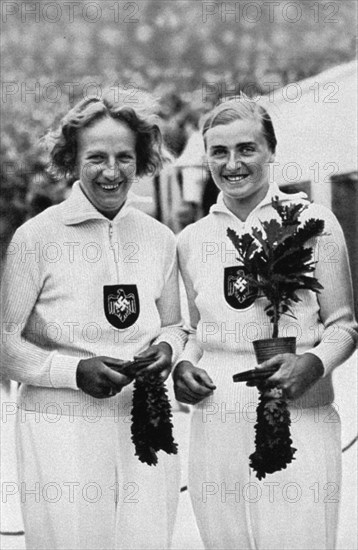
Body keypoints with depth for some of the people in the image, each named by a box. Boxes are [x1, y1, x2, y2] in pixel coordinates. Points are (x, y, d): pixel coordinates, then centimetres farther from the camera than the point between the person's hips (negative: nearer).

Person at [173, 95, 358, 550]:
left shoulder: (311, 222, 1)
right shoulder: (191, 240, 11)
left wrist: (313, 362, -15)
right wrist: (182, 365, 2)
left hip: (298, 421, -3)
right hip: (216, 424, 3)